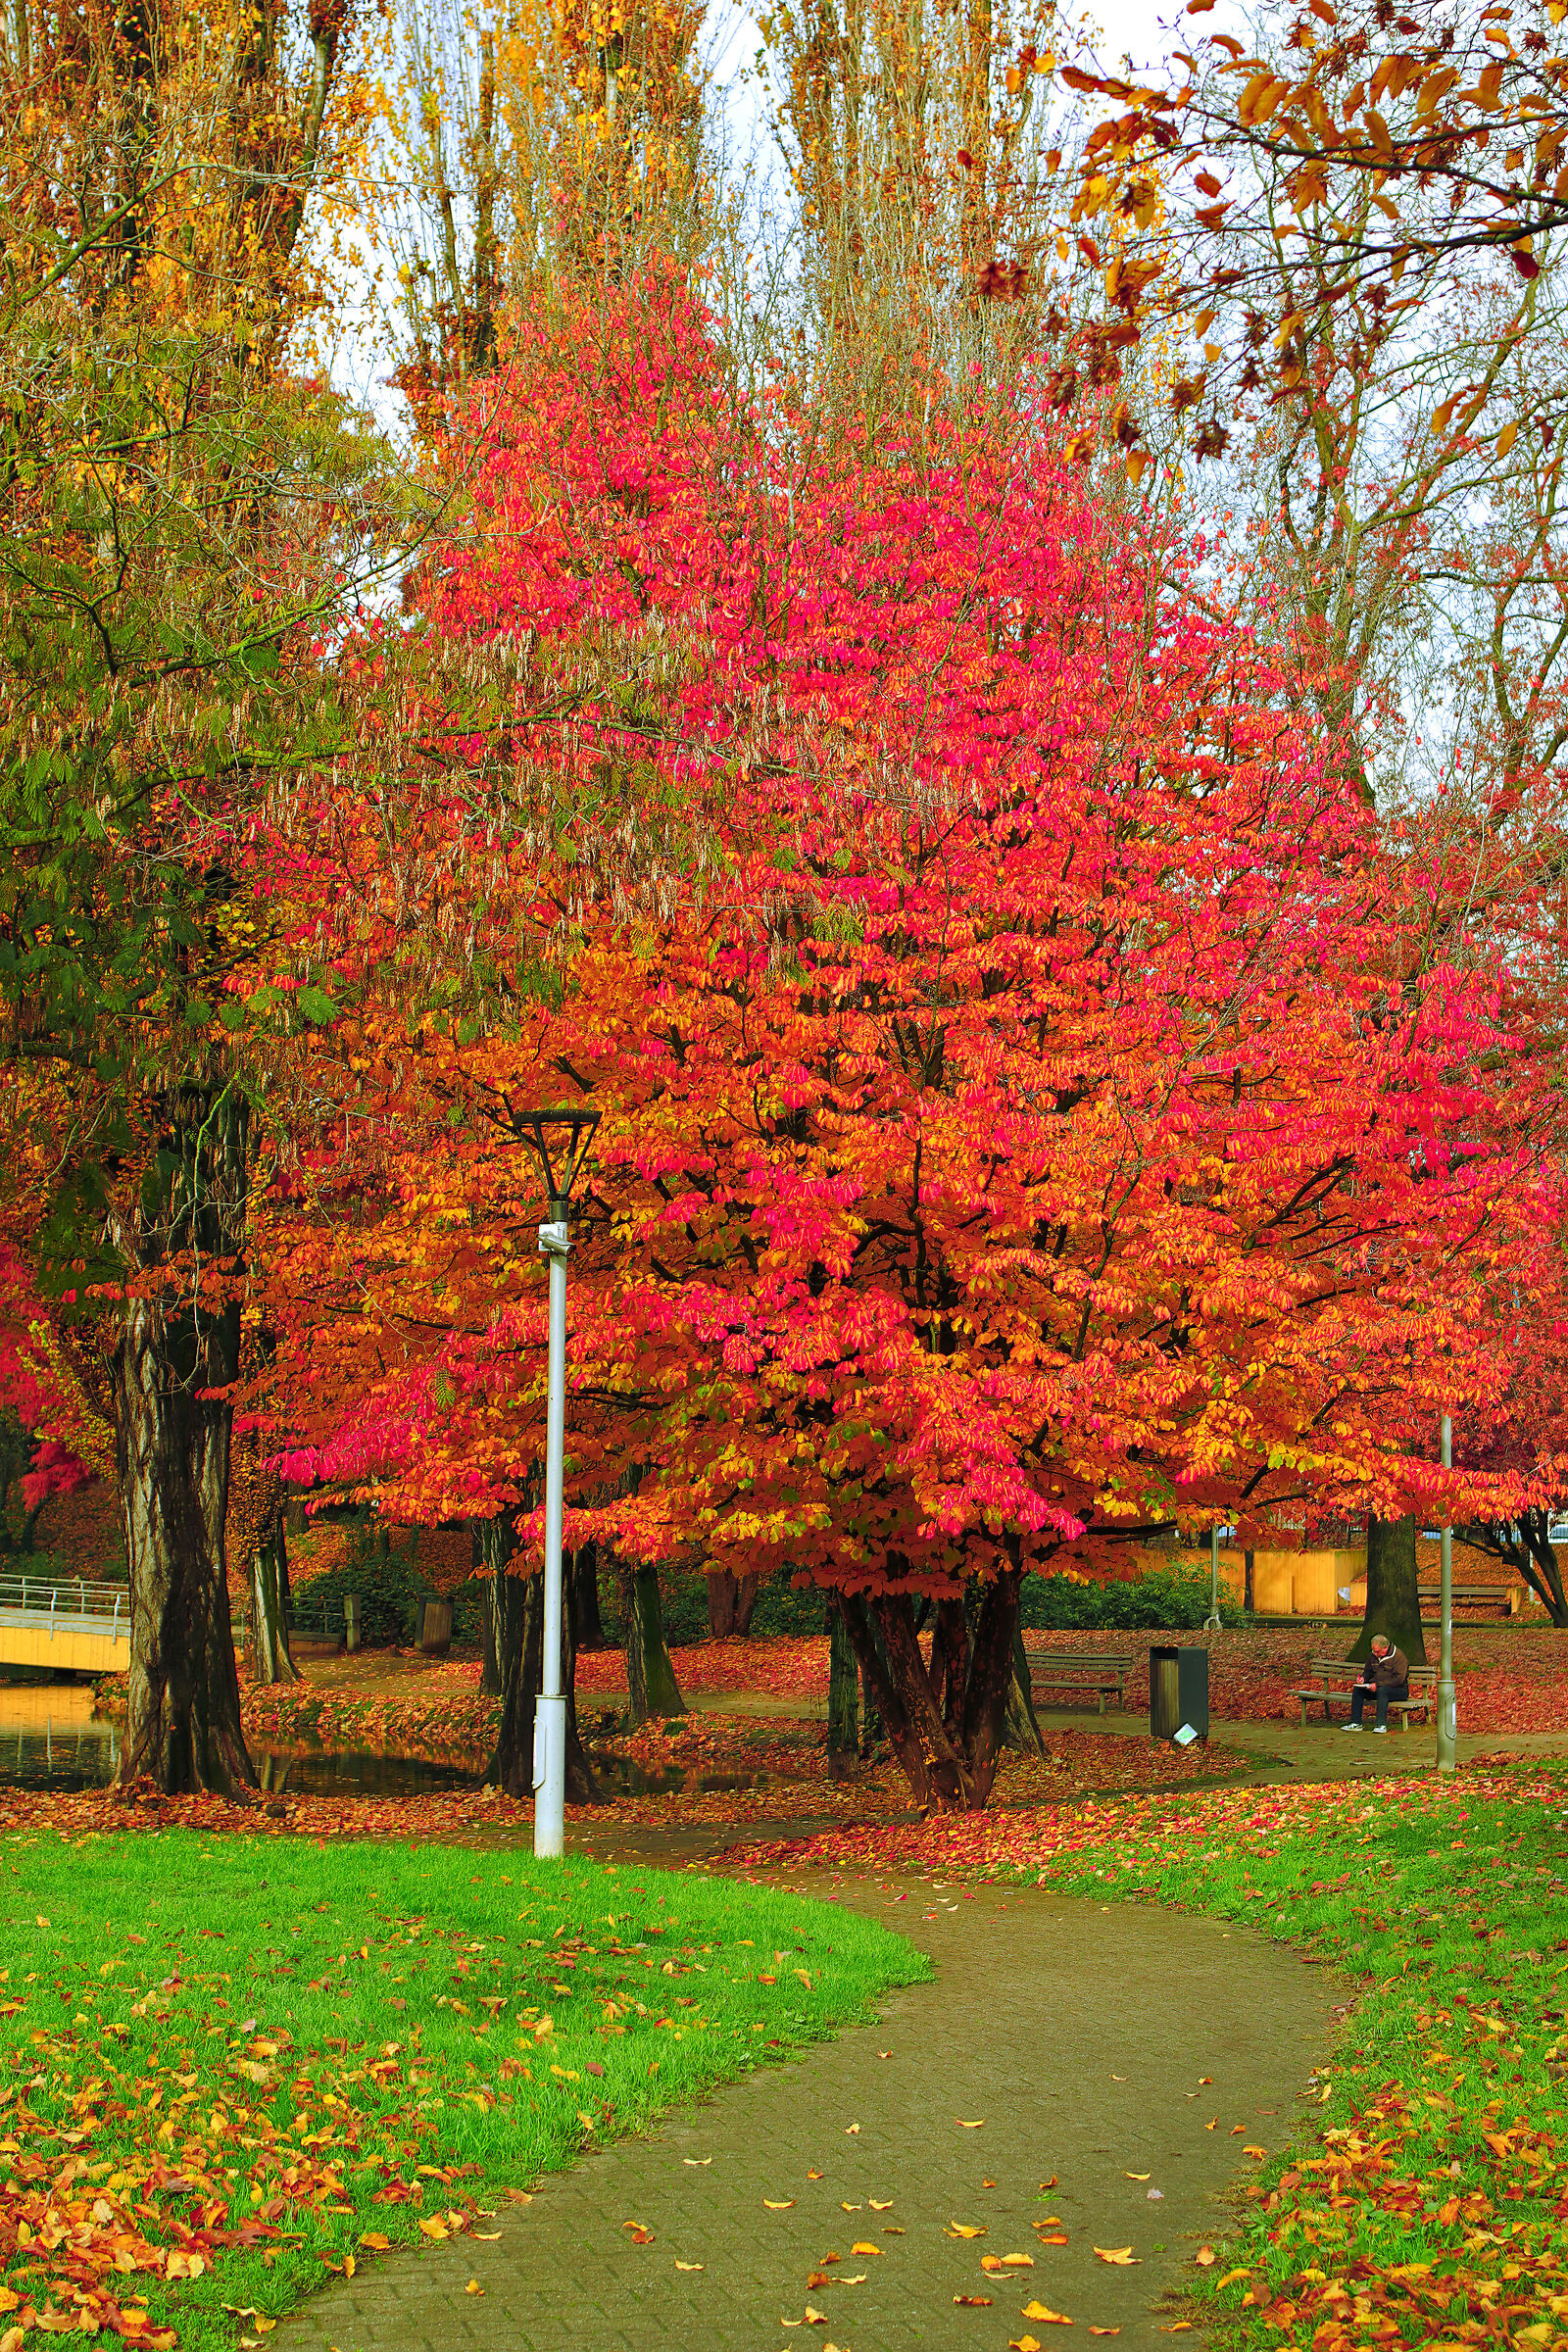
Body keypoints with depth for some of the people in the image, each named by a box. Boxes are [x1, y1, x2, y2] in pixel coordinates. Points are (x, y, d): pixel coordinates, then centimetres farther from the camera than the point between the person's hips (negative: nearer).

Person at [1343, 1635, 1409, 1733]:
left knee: (1382, 1690, -37)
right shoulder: (1374, 1655, 8)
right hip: (1377, 1688, 7)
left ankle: (1381, 1724, -36)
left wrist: (1378, 1685, -26)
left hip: (1399, 1689, -7)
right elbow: (1368, 1671, 24)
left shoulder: (1398, 1656, -14)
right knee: (1357, 1689, -12)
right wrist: (1363, 1678, -2)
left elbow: (1399, 1679, -23)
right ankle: (1355, 1723, -11)